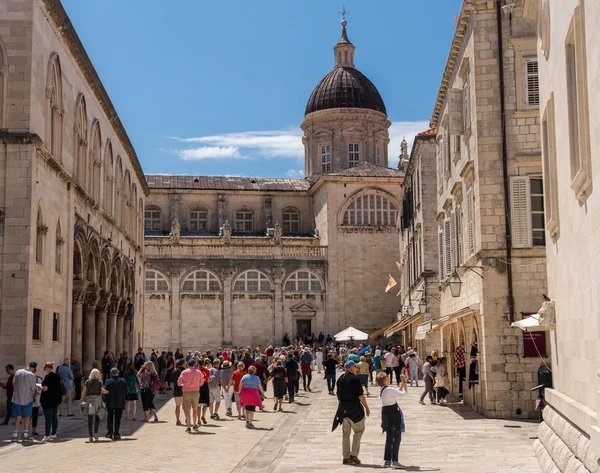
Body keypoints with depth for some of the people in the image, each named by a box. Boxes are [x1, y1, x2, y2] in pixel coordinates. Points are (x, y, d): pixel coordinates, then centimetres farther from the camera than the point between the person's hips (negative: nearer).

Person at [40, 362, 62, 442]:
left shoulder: (48, 376, -16)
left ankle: (47, 435, -4)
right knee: (54, 417, 11)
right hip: (56, 399, 8)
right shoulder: (57, 376, 9)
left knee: (48, 418, -5)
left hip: (48, 400, -8)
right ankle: (53, 434, 17)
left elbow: (45, 388, -20)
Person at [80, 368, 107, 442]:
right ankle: (95, 433, 0)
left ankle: (91, 437, -1)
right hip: (97, 401, -1)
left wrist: (81, 399, 11)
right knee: (97, 418, 16)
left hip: (89, 401, 1)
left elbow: (83, 392, 0)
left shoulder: (88, 381, 3)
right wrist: (109, 391, 9)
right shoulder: (99, 382, -3)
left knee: (90, 420, 3)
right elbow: (103, 391, -10)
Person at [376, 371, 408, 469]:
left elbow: (398, 392, 18)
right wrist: (404, 383, -4)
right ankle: (394, 461, -5)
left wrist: (402, 382, 13)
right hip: (393, 413, -9)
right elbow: (403, 393, -16)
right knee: (396, 437, -4)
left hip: (386, 413, 9)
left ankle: (387, 460, 15)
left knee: (389, 438, 13)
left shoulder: (383, 390, 10)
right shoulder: (389, 389, -19)